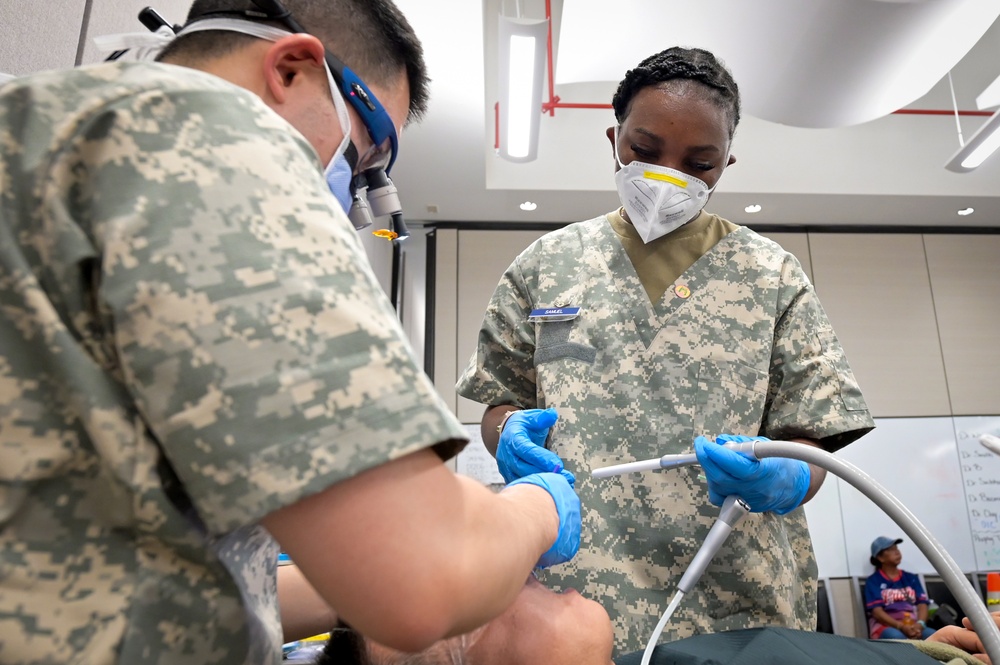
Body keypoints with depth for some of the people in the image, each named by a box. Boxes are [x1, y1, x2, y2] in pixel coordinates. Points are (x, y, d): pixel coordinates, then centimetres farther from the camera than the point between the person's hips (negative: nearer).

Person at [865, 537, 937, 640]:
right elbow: (877, 611, -5)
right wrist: (901, 626, -21)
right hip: (886, 627, -4)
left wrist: (920, 624, -14)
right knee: (896, 636, -39)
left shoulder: (911, 578, 21)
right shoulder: (873, 581, 6)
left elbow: (922, 604, 8)